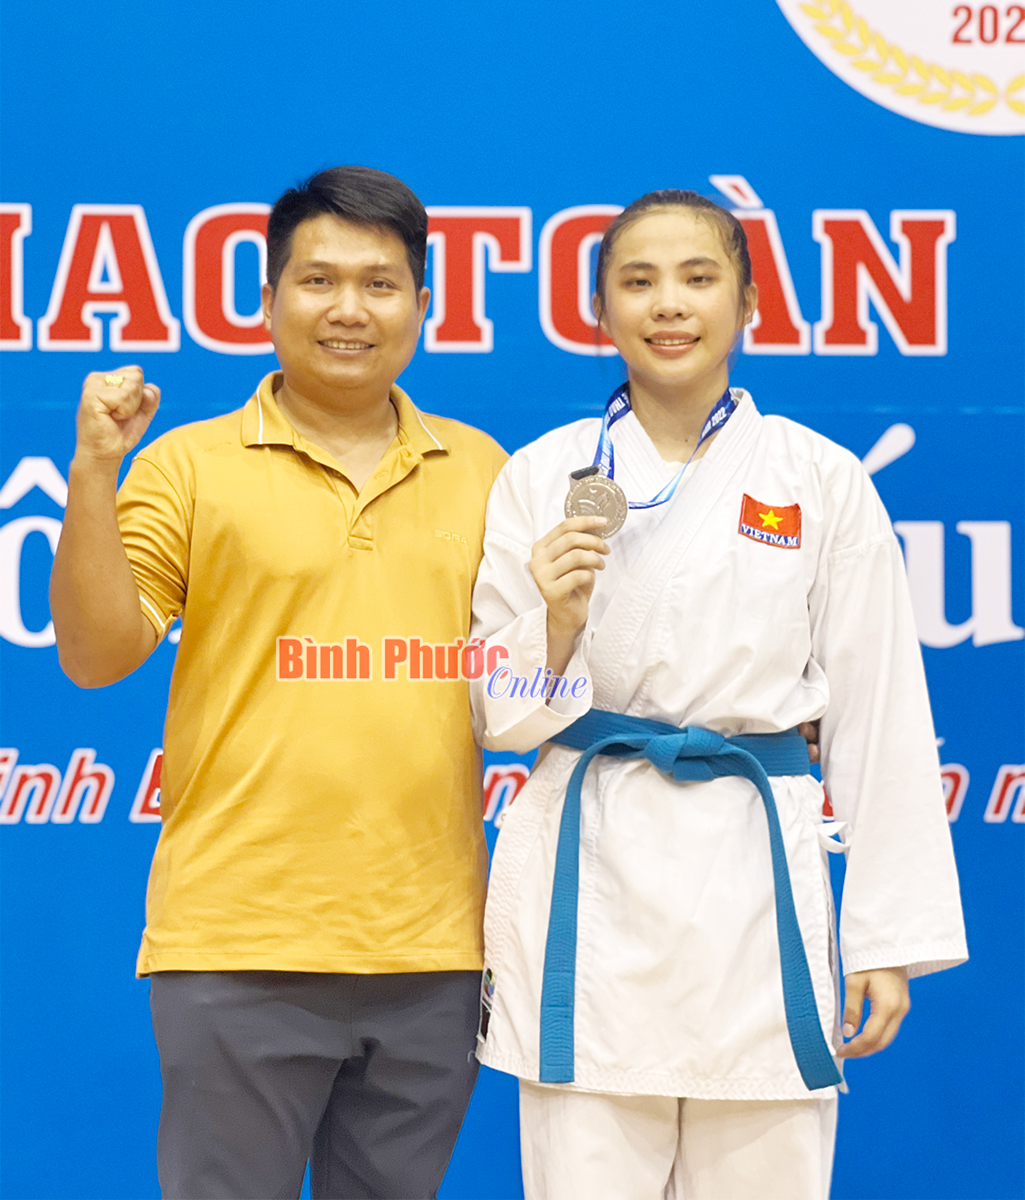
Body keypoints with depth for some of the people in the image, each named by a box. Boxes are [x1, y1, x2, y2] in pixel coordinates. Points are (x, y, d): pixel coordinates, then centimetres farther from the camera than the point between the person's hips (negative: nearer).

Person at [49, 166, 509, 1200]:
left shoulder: (478, 468, 13)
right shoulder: (191, 464, 2)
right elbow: (95, 655, -5)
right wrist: (92, 473, -14)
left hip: (431, 951, 3)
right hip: (240, 947, -3)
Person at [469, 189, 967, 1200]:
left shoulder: (823, 481, 3)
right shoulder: (542, 478, 5)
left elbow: (878, 718, 4)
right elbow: (504, 716, 7)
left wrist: (891, 938, 1)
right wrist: (557, 623, -14)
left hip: (754, 880, 0)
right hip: (589, 878, 0)